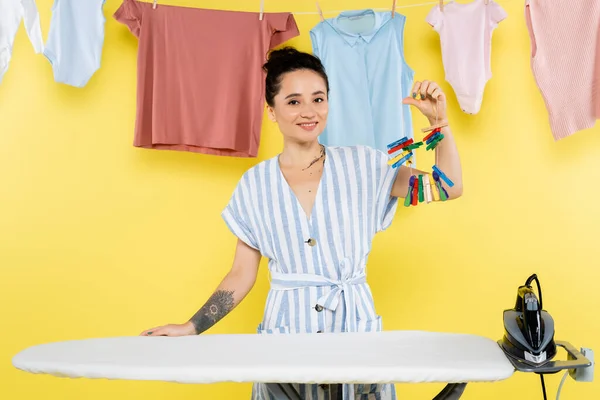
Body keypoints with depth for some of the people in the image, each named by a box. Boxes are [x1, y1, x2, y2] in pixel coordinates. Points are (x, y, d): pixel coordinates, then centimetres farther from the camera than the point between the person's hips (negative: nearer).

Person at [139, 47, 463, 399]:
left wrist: (439, 122, -13)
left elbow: (448, 188, -1)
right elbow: (242, 275, 6)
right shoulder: (256, 183, 4)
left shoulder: (360, 165, 1)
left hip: (355, 322, 0)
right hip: (286, 326, 0)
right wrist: (191, 328, -2)